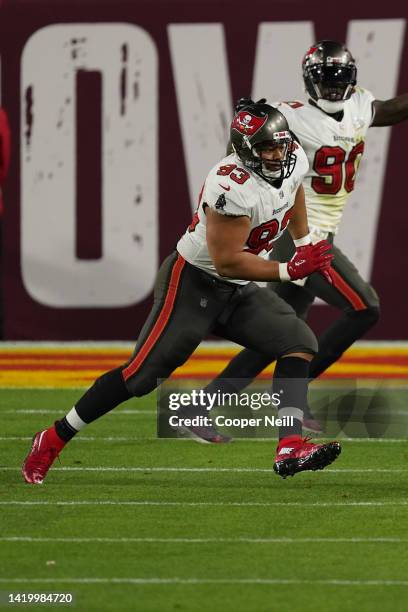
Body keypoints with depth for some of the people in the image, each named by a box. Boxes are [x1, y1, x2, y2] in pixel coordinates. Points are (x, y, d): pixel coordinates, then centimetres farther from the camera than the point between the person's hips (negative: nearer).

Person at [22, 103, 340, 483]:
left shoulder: (294, 161, -5)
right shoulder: (233, 187, -31)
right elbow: (227, 262, -29)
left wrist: (304, 245, 24)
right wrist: (289, 270, -26)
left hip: (236, 293, 8)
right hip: (191, 282, -8)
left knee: (300, 344, -9)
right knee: (142, 375, -8)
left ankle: (290, 450, -18)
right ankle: (52, 441, 5)